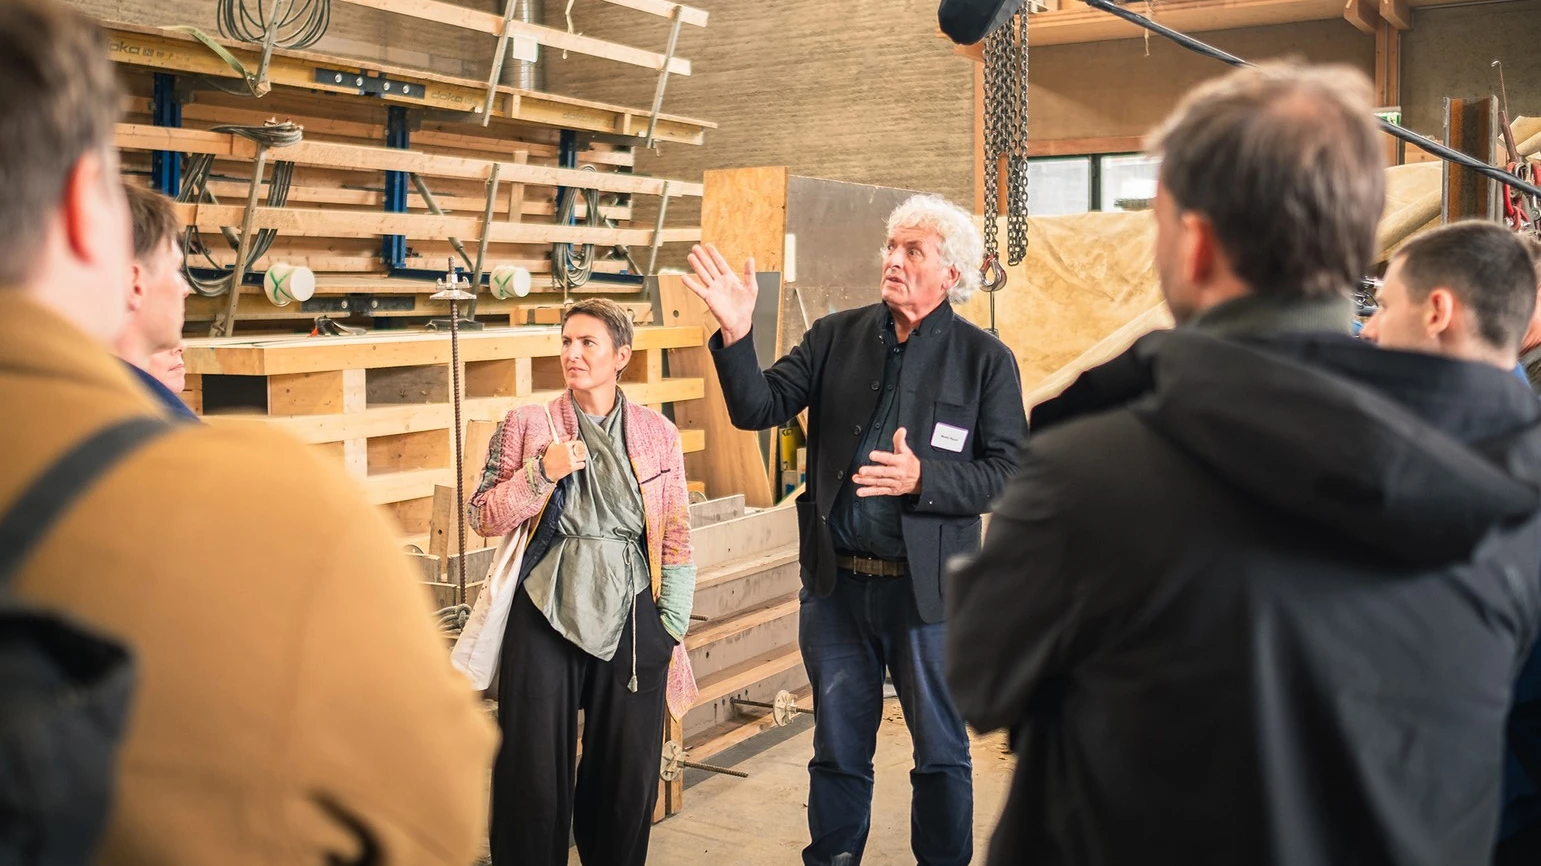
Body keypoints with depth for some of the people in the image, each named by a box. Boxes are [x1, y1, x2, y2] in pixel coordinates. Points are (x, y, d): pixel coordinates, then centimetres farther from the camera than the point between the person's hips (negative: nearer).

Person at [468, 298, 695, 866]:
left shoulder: (658, 434, 6)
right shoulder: (526, 425, 2)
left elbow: (676, 534, 8)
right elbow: (484, 519, 2)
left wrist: (673, 621, 3)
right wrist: (542, 472, -12)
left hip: (631, 616, 1)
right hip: (547, 614, -1)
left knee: (628, 771, 9)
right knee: (535, 769, 5)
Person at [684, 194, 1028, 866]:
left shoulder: (986, 359, -5)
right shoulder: (836, 337, 3)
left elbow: (1008, 472, -8)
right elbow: (758, 408, -4)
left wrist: (921, 478, -23)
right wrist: (736, 334, -19)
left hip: (928, 587, -2)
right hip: (836, 583, 2)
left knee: (941, 752, 14)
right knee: (838, 749, 17)